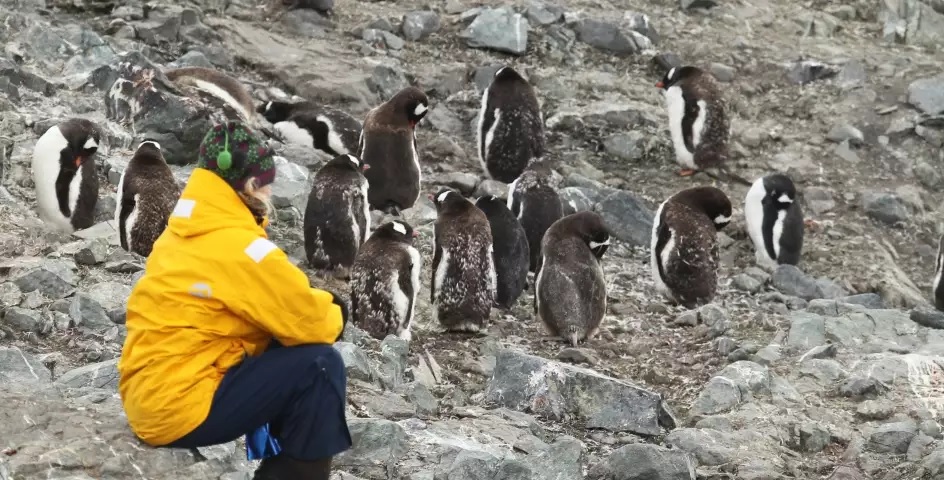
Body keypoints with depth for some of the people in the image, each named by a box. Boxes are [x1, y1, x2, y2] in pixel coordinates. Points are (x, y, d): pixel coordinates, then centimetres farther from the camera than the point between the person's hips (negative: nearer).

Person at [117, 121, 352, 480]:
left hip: (150, 398, 10)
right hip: (182, 408, -10)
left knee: (288, 354, 19)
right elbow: (310, 323, -10)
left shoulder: (180, 236, 13)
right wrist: (335, 314, 11)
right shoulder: (238, 247, -16)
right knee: (320, 365, -10)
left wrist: (320, 304, 10)